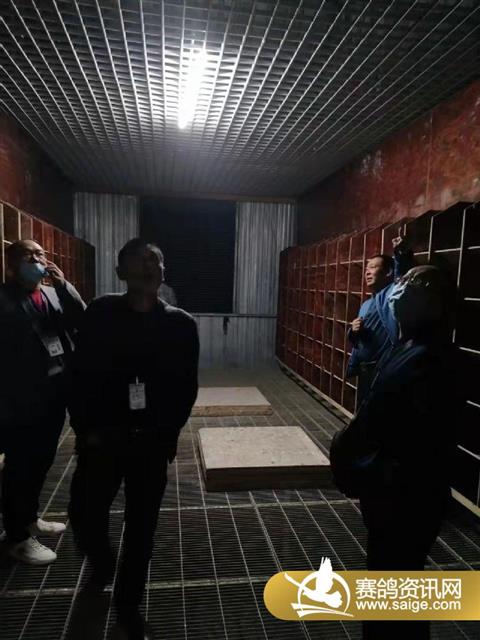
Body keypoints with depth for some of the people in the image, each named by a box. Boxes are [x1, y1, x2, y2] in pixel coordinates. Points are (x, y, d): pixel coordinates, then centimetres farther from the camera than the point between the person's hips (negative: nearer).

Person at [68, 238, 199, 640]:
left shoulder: (181, 324, -2)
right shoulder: (101, 313, -4)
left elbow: (187, 385, 2)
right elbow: (82, 374, -3)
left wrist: (170, 431, 0)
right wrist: (85, 427, -6)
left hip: (152, 441, 0)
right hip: (102, 438, 0)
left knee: (142, 527, 11)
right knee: (86, 516, 12)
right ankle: (102, 568, 49)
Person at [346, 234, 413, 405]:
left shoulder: (393, 293, -7)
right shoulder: (366, 305, 19)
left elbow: (403, 273, -29)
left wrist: (402, 254, -49)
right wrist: (353, 332, 1)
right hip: (365, 370, 9)